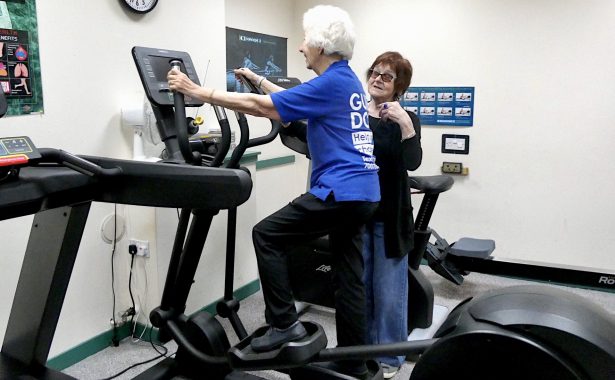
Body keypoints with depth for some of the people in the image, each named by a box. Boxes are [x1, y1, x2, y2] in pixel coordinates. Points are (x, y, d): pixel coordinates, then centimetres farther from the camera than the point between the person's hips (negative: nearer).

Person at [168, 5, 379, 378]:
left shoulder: (331, 83, -12)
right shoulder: (346, 80, 17)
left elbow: (261, 107, -12)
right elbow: (294, 100, 33)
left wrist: (199, 92, -6)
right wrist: (259, 79, 38)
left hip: (342, 192, -10)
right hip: (363, 193, 10)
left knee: (267, 235, -1)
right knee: (350, 277, 12)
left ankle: (285, 323, 2)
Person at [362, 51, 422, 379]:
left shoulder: (405, 120, -2)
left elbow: (412, 162, -18)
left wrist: (405, 124, -28)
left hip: (388, 217, -2)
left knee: (388, 291, 5)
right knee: (358, 287, 14)